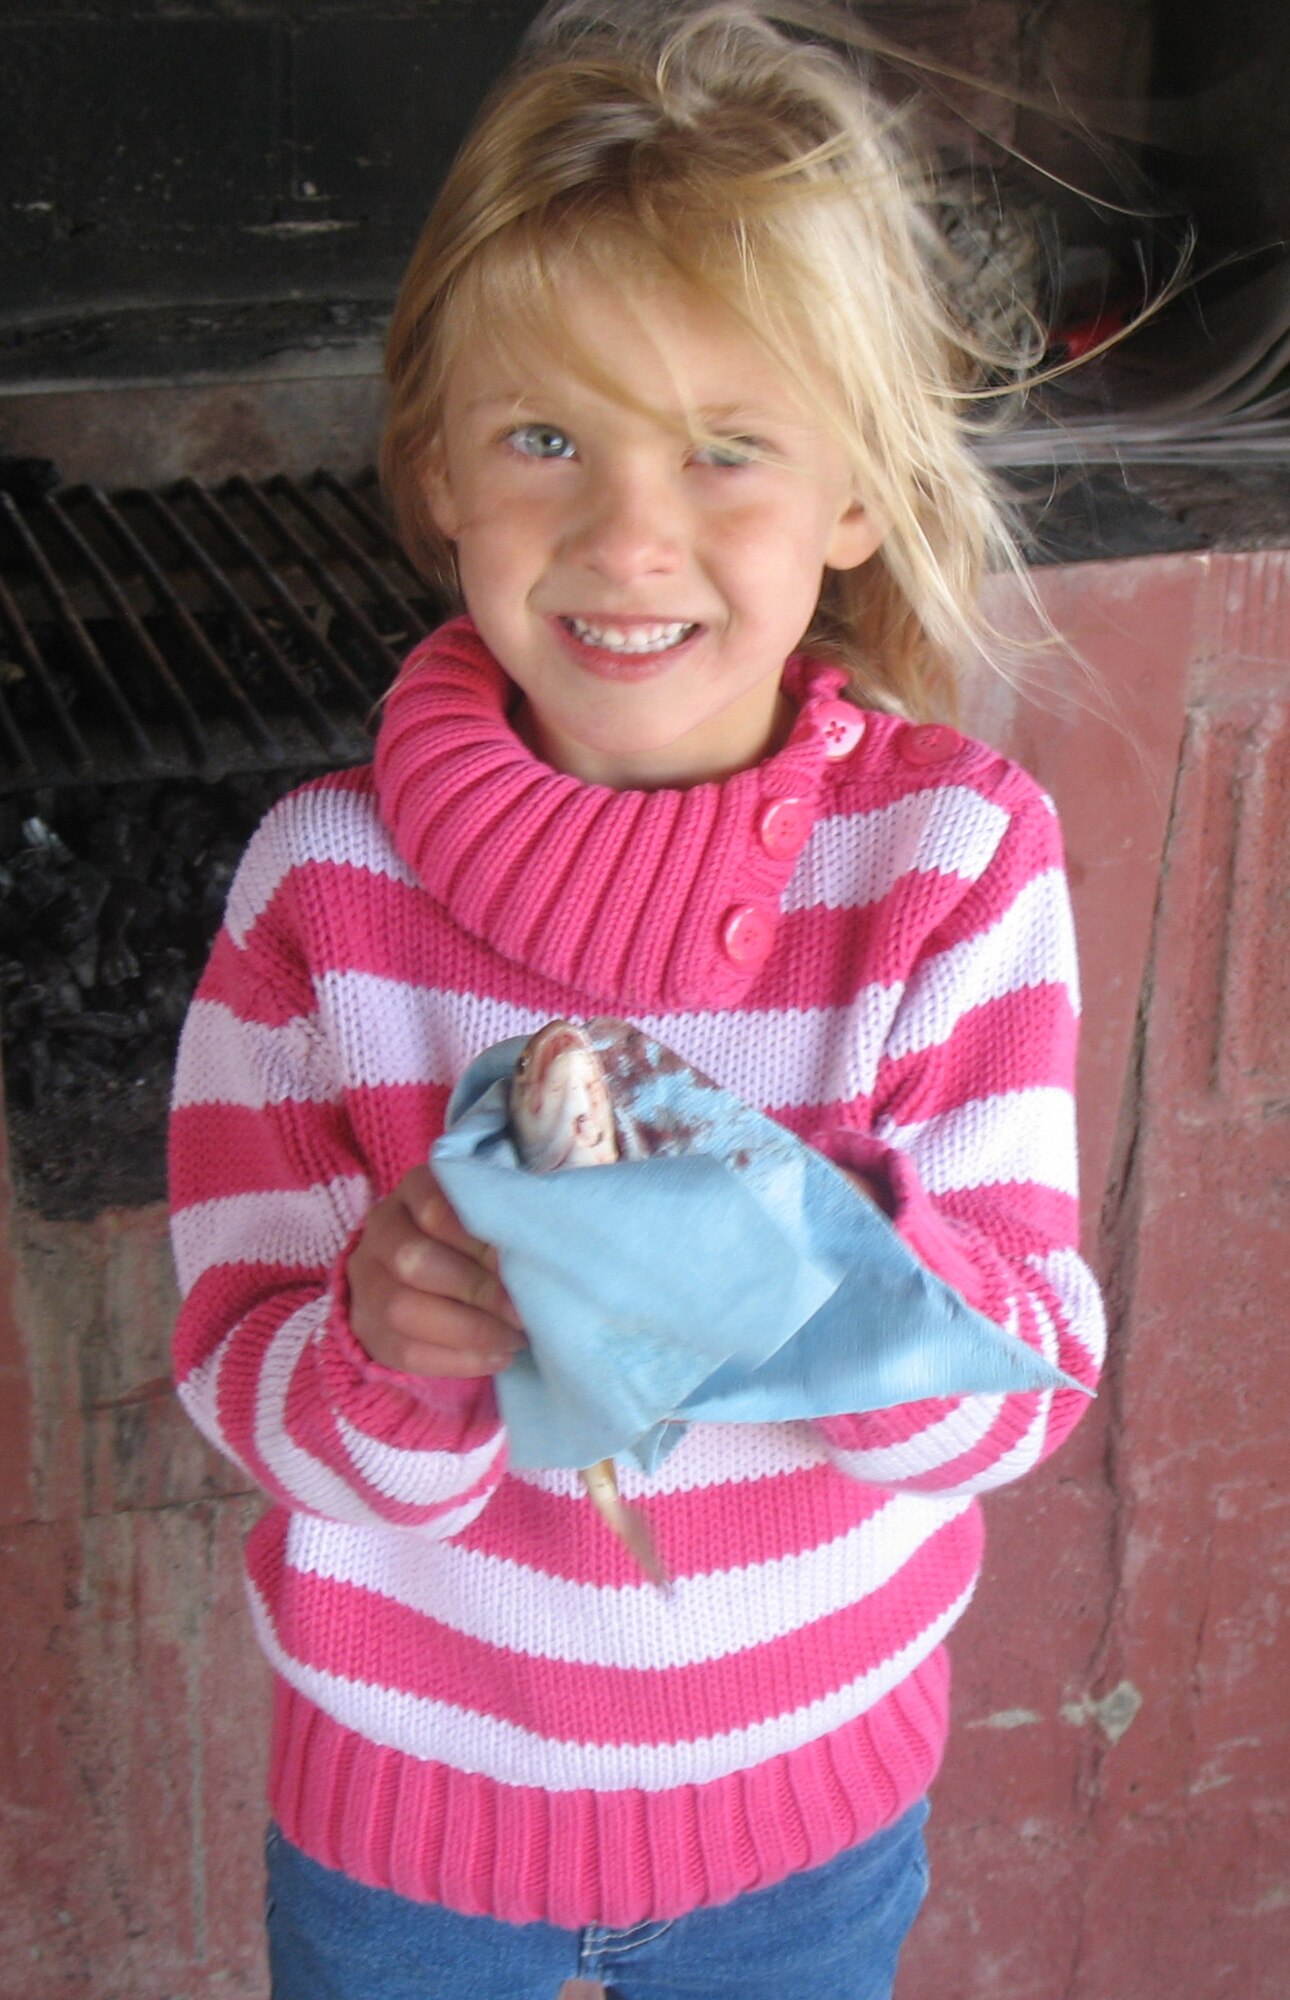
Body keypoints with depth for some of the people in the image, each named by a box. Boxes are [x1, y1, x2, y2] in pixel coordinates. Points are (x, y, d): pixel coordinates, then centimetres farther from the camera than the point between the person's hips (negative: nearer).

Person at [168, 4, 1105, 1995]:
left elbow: (1026, 1383, -16)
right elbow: (247, 1381, -12)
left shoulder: (962, 850, -15)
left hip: (810, 1810, 1)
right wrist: (389, 1353, -34)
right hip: (404, 1797, 0)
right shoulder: (327, 879, -16)